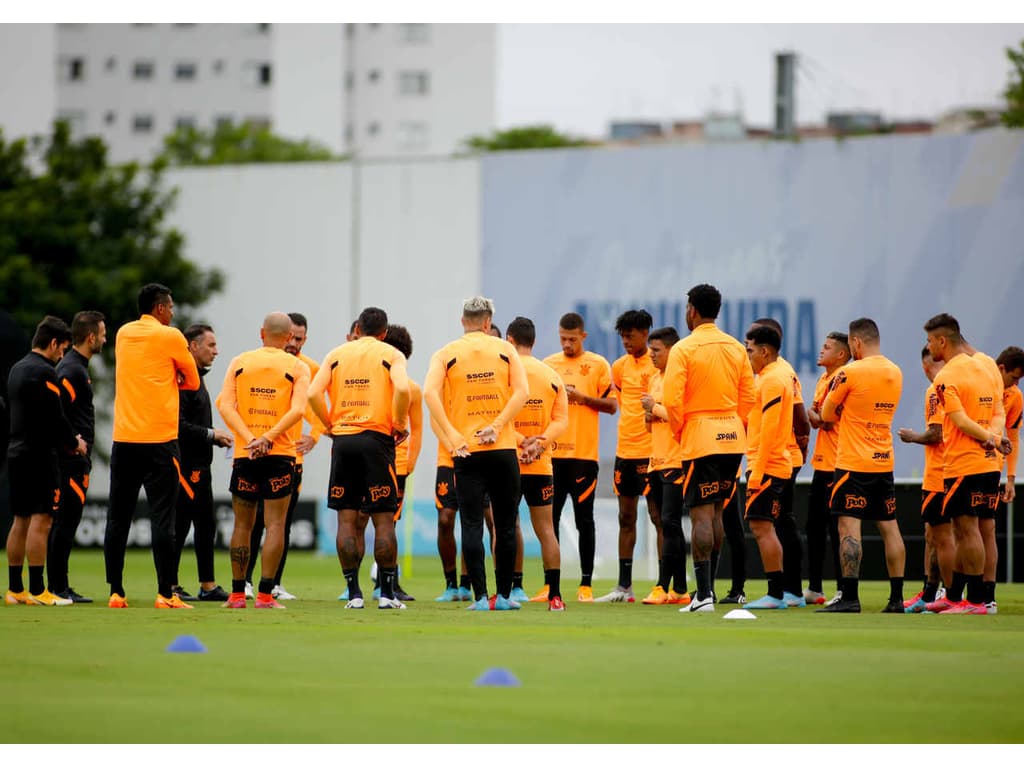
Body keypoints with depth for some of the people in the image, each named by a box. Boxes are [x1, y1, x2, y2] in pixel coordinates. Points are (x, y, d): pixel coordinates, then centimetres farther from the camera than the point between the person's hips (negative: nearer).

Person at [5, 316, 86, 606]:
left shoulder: (17, 369, 16)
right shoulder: (44, 372, -14)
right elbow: (55, 417, -16)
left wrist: (68, 439, 16)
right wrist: (74, 443, 1)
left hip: (17, 452, 9)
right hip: (40, 455, -9)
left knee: (20, 521, 11)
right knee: (41, 521, -8)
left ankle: (15, 589, 13)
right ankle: (37, 590, -10)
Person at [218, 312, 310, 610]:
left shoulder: (240, 363, 7)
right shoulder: (297, 367, 1)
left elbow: (225, 406, -3)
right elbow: (297, 409, -12)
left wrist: (249, 439, -11)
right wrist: (268, 438, -15)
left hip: (244, 452, 2)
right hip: (280, 453, -2)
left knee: (242, 524, 10)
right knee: (275, 524, 0)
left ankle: (237, 594, 10)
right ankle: (265, 594, -7)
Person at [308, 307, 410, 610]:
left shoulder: (337, 354, 11)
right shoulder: (391, 355, 3)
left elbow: (314, 393, -1)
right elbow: (402, 388, -16)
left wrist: (330, 424, 9)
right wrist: (400, 424, -3)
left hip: (342, 439, 2)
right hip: (377, 438, -2)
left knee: (347, 519, 5)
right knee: (384, 520, 2)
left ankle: (354, 593, 3)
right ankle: (387, 593, 0)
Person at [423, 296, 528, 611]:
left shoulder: (446, 354, 4)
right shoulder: (505, 350, 6)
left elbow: (430, 392, -12)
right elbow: (522, 392, -6)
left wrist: (452, 435, -12)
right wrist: (496, 426, -8)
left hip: (466, 451, -1)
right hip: (503, 449, 1)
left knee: (472, 524, 0)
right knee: (505, 524, 9)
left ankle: (481, 596, -5)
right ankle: (503, 595, 10)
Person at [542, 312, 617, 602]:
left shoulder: (598, 365, 2)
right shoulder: (548, 364, 10)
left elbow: (612, 405, 0)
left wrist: (582, 397, -12)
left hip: (584, 454, -3)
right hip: (552, 453, 3)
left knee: (584, 520, 0)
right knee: (550, 518, 2)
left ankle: (586, 584, 4)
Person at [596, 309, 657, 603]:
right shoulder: (620, 366, 11)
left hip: (652, 450, -6)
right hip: (625, 449, 6)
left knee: (658, 516, -5)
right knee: (626, 517, 9)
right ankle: (623, 586, 14)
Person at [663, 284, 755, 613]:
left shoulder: (684, 349, -9)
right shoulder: (736, 348, 9)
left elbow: (673, 400, -14)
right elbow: (749, 397, 9)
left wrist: (679, 431, 1)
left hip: (699, 438, -6)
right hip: (732, 438, 6)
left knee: (701, 515, -7)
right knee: (716, 512, 15)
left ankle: (704, 595, -12)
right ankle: (707, 586, 19)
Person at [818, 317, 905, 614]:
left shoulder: (851, 372, -11)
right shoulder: (896, 373, 9)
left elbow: (827, 414, -1)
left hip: (853, 464, -7)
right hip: (885, 463, 7)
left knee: (849, 526, -8)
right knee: (889, 527, 10)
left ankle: (850, 597, -15)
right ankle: (896, 598, 11)